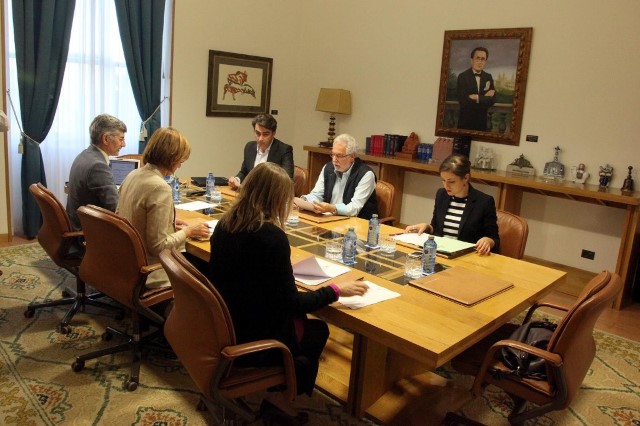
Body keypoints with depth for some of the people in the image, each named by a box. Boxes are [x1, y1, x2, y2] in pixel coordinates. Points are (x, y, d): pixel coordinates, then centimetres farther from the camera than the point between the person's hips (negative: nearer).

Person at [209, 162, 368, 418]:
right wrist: (337, 290, -9)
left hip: (223, 326, 7)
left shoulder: (224, 224, -3)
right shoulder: (272, 236, -25)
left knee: (304, 321, 23)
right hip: (253, 339, -7)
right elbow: (291, 303, -19)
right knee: (318, 330, 20)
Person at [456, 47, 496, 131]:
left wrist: (477, 97, -17)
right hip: (466, 121, -4)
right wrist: (484, 97, -13)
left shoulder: (488, 77, 6)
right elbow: (463, 101, -19)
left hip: (483, 121, 4)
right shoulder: (462, 76, -8)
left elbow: (492, 100, -3)